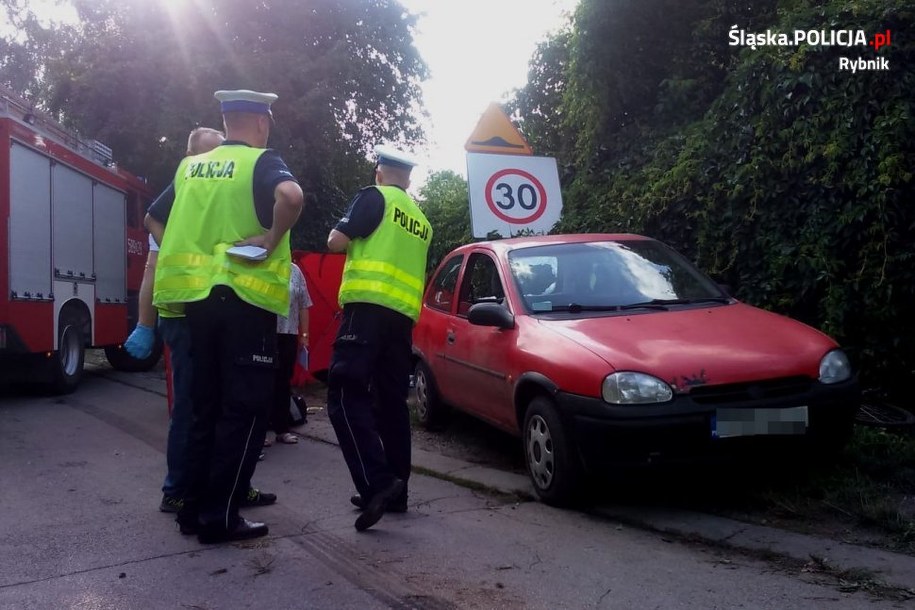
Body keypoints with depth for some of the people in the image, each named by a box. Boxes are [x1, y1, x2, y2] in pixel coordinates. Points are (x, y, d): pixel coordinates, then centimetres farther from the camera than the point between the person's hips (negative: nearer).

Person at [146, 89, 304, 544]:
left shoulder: (190, 167, 15)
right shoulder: (262, 162, -5)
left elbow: (154, 220, 24)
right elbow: (291, 196, -27)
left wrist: (186, 261, 19)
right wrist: (271, 240, -15)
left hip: (198, 298, 7)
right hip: (245, 299, -6)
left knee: (206, 407, 14)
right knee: (244, 410, 0)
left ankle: (194, 508, 19)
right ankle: (220, 517, 1)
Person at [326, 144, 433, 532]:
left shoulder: (375, 196, 3)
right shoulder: (422, 222, 25)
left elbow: (336, 242, -3)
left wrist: (347, 234, 18)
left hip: (369, 307, -7)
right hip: (403, 316, 8)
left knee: (346, 395, -12)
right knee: (391, 402, 10)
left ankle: (376, 483, -25)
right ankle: (394, 488, 11)